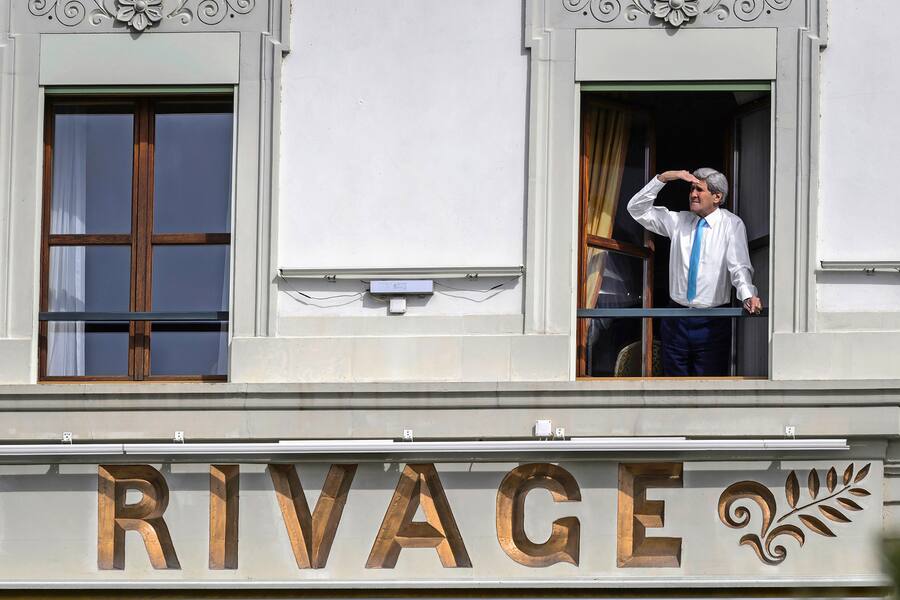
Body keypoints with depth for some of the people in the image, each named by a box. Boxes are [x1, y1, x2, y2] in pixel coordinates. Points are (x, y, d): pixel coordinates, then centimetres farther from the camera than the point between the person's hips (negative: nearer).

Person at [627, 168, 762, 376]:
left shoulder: (732, 225, -2)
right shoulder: (679, 221, 9)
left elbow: (739, 266, -14)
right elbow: (637, 209, 8)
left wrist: (748, 296, -33)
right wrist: (663, 178, -4)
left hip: (712, 321, -4)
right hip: (677, 318, 4)